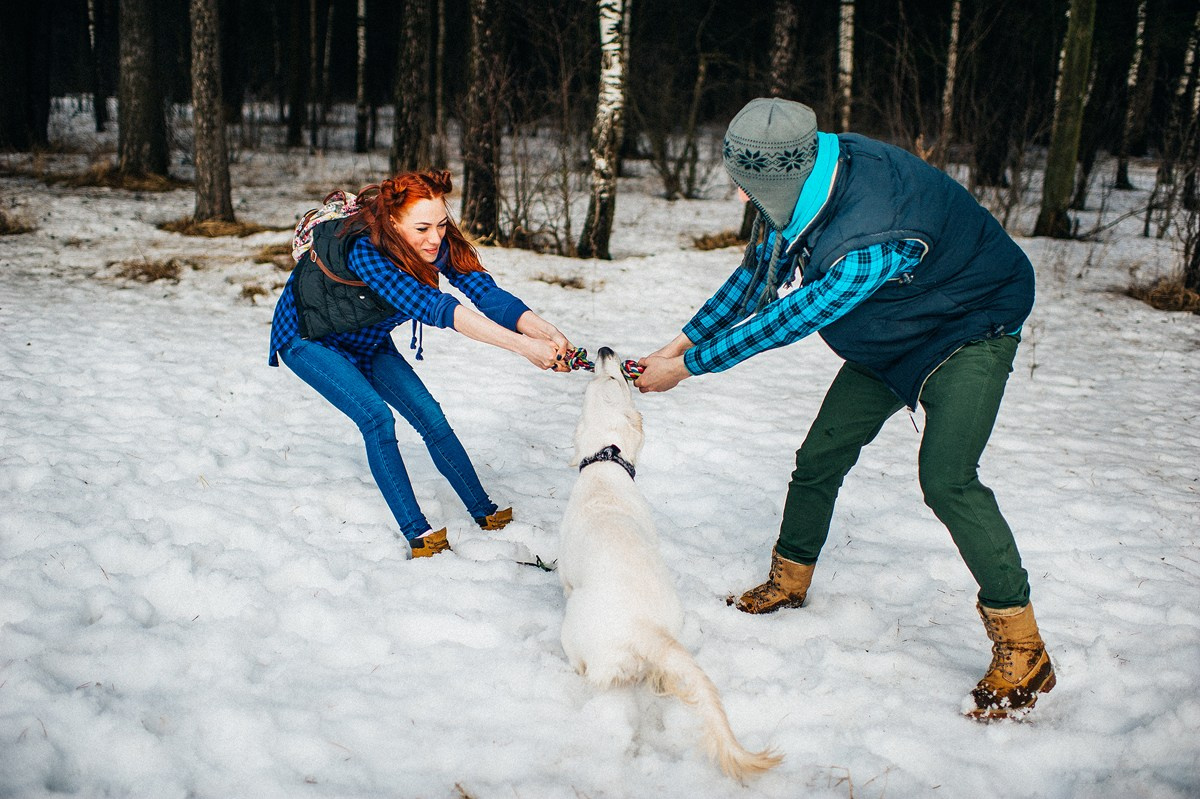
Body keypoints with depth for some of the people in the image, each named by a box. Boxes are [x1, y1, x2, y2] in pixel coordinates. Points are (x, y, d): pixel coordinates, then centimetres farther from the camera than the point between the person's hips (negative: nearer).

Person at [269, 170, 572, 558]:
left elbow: (487, 292, -31)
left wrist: (546, 331, -50)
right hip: (307, 339, -6)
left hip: (367, 340, 6)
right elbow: (433, 307, -51)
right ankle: (417, 536, -17)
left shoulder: (439, 244, -22)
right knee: (377, 418, -22)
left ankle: (485, 514, 9)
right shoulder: (364, 251, -41)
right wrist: (522, 346, -58)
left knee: (430, 417, -2)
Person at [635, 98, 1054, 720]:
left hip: (971, 328, -8)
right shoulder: (798, 184, -15)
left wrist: (687, 367, -21)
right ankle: (789, 579, 31)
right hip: (887, 338, 8)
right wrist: (682, 341, -1)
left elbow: (789, 320, -32)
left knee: (945, 478, -24)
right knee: (820, 456, 8)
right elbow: (754, 276, 1)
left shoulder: (868, 238, -42)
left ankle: (1022, 651, -12)